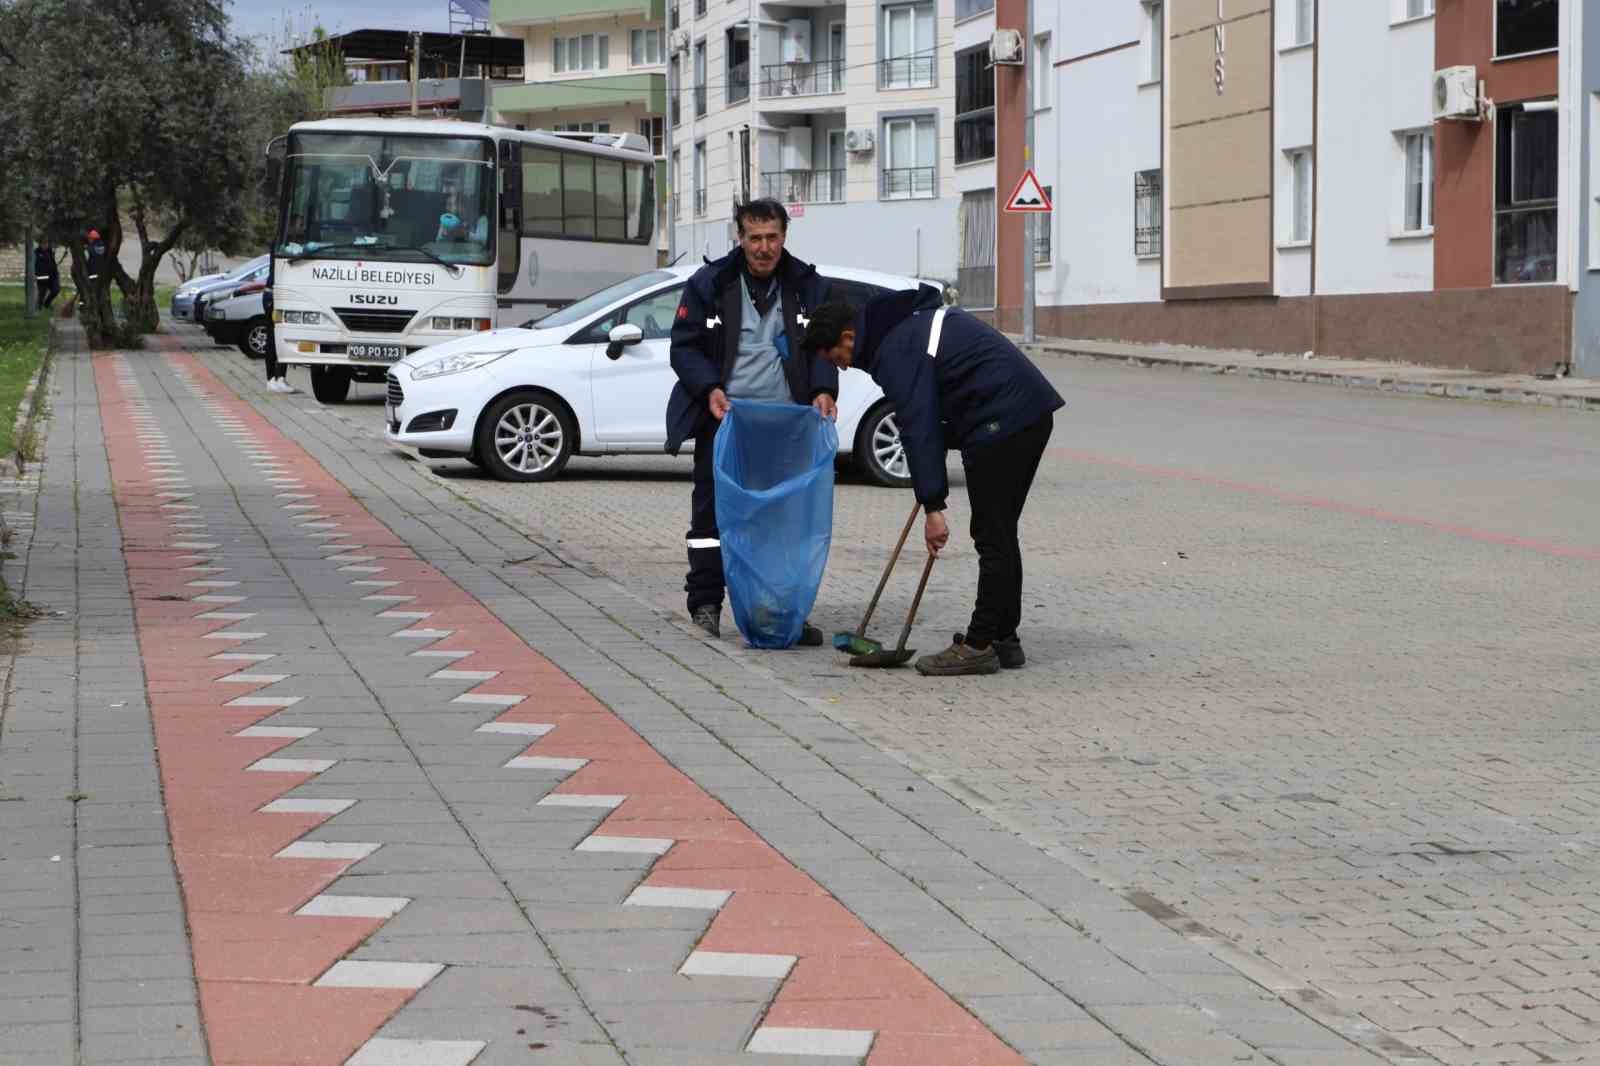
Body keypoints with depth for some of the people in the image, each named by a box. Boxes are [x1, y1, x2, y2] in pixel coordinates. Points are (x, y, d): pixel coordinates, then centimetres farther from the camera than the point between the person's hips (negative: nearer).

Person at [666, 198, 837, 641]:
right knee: (712, 511, 1)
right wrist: (709, 389, -13)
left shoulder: (808, 286, 6)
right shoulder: (709, 284, 1)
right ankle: (705, 604, 10)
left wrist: (823, 389, -9)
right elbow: (684, 346, 3)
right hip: (723, 418, -1)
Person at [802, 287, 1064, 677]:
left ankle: (980, 645, -2)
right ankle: (1003, 639, 19)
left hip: (1002, 423, -10)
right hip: (1032, 412, 10)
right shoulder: (913, 319, 19)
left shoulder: (895, 351, -12)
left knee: (992, 537, -6)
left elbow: (918, 428, -18)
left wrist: (933, 506, -19)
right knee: (1000, 534, 15)